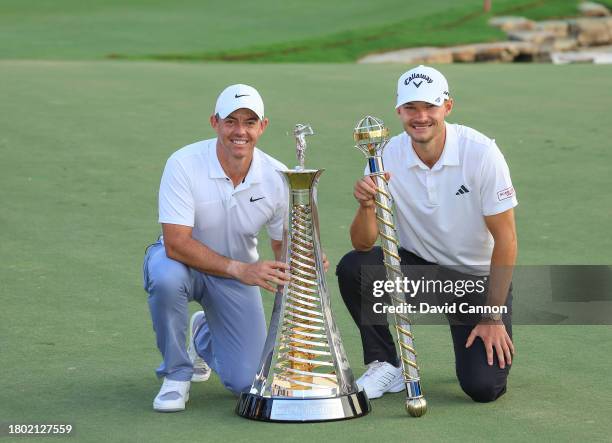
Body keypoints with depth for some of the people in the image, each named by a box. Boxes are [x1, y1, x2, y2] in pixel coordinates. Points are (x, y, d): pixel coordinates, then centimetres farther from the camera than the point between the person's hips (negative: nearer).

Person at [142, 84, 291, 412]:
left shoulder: (277, 177, -14)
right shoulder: (184, 164, -25)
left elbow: (285, 249, -4)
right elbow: (176, 243, -30)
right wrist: (239, 269, -38)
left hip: (239, 271, 3)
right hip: (183, 262, -3)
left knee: (246, 382, -8)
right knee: (166, 277, -41)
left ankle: (204, 337, 30)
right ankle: (176, 374, -14)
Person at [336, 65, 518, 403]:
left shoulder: (481, 153, -20)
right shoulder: (388, 157, -12)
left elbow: (505, 240, -15)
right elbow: (363, 244, -12)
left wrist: (493, 317, -15)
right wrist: (367, 206, -35)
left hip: (479, 277, -3)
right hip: (418, 267, 3)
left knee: (483, 387, -18)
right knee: (352, 268, -25)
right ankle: (385, 366, -4)